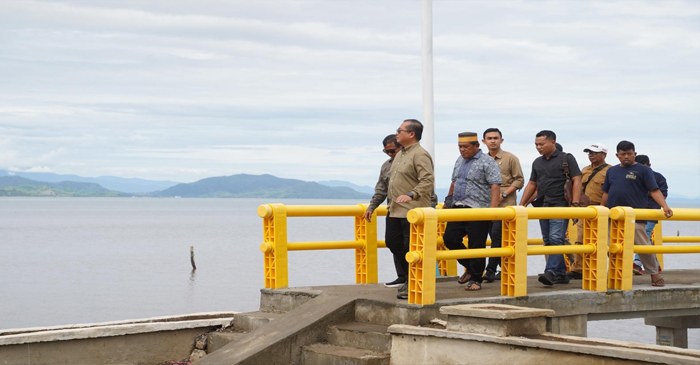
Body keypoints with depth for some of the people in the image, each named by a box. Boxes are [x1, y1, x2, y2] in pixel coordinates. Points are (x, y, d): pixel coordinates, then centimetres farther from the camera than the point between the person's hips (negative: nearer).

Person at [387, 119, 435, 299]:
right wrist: (391, 201, 24)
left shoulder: (420, 155, -13)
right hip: (395, 211, 10)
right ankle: (405, 278, 24)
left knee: (410, 248, -6)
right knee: (393, 242, 12)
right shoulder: (400, 155, 19)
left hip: (412, 211, -10)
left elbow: (428, 181, -23)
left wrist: (411, 195, -33)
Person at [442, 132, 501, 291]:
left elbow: (495, 186, -17)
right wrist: (448, 200, 27)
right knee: (449, 238, 1)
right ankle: (470, 267, 19)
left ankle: (475, 279, 8)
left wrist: (493, 208, -27)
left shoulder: (487, 162, -8)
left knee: (477, 245, -4)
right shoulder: (460, 160, 16)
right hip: (458, 209, 7)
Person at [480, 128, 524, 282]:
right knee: (495, 237, 8)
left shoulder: (510, 158, 0)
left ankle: (491, 270, -15)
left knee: (497, 236, -15)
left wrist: (504, 194, -13)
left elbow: (519, 180, -2)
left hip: (505, 205, -6)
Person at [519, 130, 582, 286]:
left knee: (556, 238, -17)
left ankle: (550, 272, -27)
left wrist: (575, 203, -16)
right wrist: (521, 205, 16)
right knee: (548, 242, 6)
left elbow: (577, 181, -6)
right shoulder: (537, 162, 17)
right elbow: (531, 184, 22)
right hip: (543, 206, 7)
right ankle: (561, 274, 12)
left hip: (560, 205, -7)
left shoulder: (566, 159, -1)